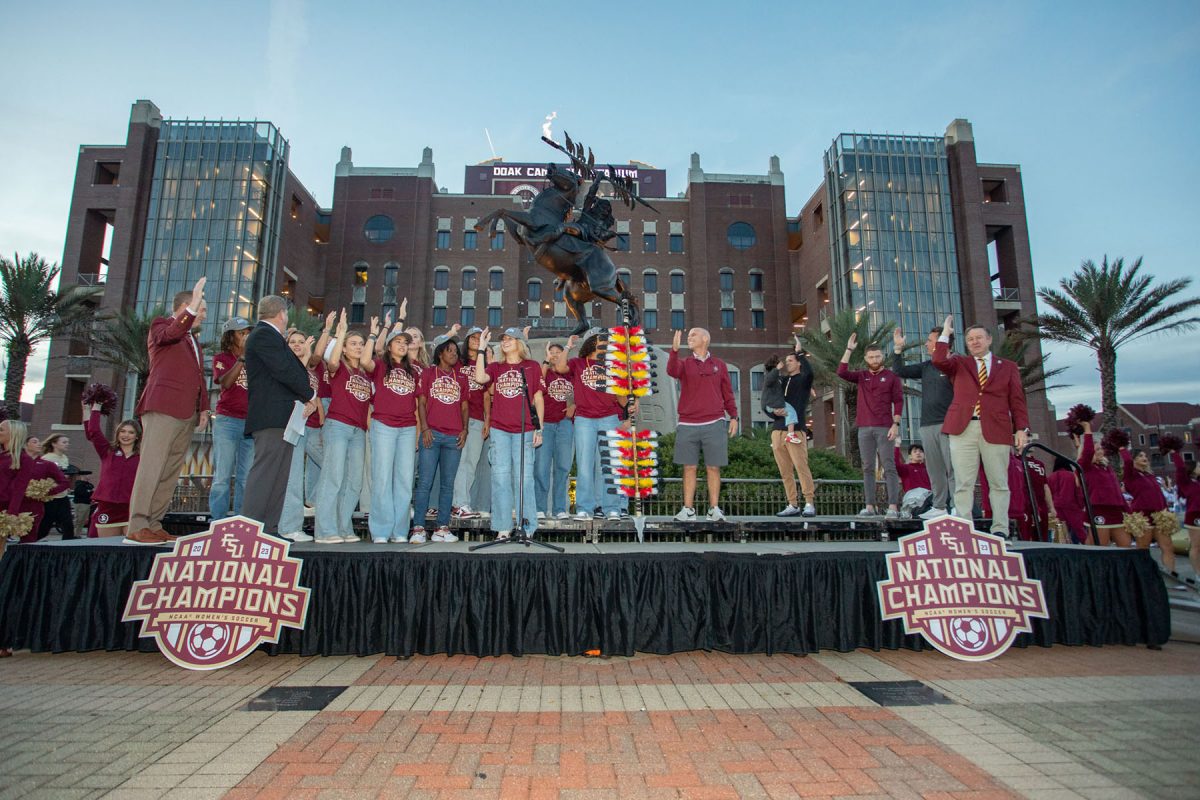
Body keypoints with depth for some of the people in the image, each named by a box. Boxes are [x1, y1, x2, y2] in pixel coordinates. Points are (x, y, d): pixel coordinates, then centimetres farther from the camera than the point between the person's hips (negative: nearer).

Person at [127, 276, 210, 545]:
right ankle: (136, 528, -11)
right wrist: (193, 306, -28)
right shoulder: (161, 325, 7)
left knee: (170, 472, 4)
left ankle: (153, 525, 6)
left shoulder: (193, 339, 27)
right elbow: (171, 333, -19)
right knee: (152, 467, -11)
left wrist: (203, 408, 15)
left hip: (187, 413, 8)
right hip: (163, 408, -8)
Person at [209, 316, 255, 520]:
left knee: (245, 478, 2)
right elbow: (225, 383, -13)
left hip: (251, 421, 3)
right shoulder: (221, 358, 6)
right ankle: (217, 524, -2)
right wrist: (242, 357, -18)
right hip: (227, 421, -3)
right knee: (222, 476, -4)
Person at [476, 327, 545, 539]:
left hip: (524, 431, -2)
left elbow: (538, 398, 5)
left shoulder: (532, 366, 7)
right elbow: (480, 378, -9)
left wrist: (539, 428, -1)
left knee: (524, 479, -3)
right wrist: (481, 348, -6)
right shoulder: (495, 367, 12)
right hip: (499, 430, 2)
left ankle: (527, 528, 3)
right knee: (501, 478, 2)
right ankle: (503, 528, 6)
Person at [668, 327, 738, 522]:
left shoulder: (719, 365, 11)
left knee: (713, 468, 1)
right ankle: (688, 509, 8)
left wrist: (733, 416, 3)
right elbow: (672, 371, -13)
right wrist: (674, 349, -26)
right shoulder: (684, 363, 10)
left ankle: (714, 509, 8)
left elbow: (728, 393, 12)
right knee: (689, 468, 3)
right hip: (688, 425, 1)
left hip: (714, 424, 0)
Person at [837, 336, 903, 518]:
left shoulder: (891, 376, 5)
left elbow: (898, 401, 0)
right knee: (868, 468, 2)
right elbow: (842, 373, -3)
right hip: (864, 428, 3)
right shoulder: (861, 376, 13)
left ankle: (893, 507, -8)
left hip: (885, 428, -3)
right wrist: (849, 350, -4)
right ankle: (869, 506, 3)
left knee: (889, 467, -5)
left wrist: (896, 424, -10)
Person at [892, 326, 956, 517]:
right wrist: (898, 348, 7)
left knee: (953, 468, -8)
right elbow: (900, 371, 17)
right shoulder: (926, 366, 15)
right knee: (934, 469, 8)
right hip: (927, 425, 7)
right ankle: (939, 507, 13)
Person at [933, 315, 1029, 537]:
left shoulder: (1008, 367, 16)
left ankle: (1000, 530, 7)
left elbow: (1017, 401, 9)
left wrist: (1021, 428, -1)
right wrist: (946, 333, 2)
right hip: (963, 428, 0)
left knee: (999, 483, 2)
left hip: (996, 430, 0)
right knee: (963, 483, -3)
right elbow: (939, 360, -6)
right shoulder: (959, 364, 16)